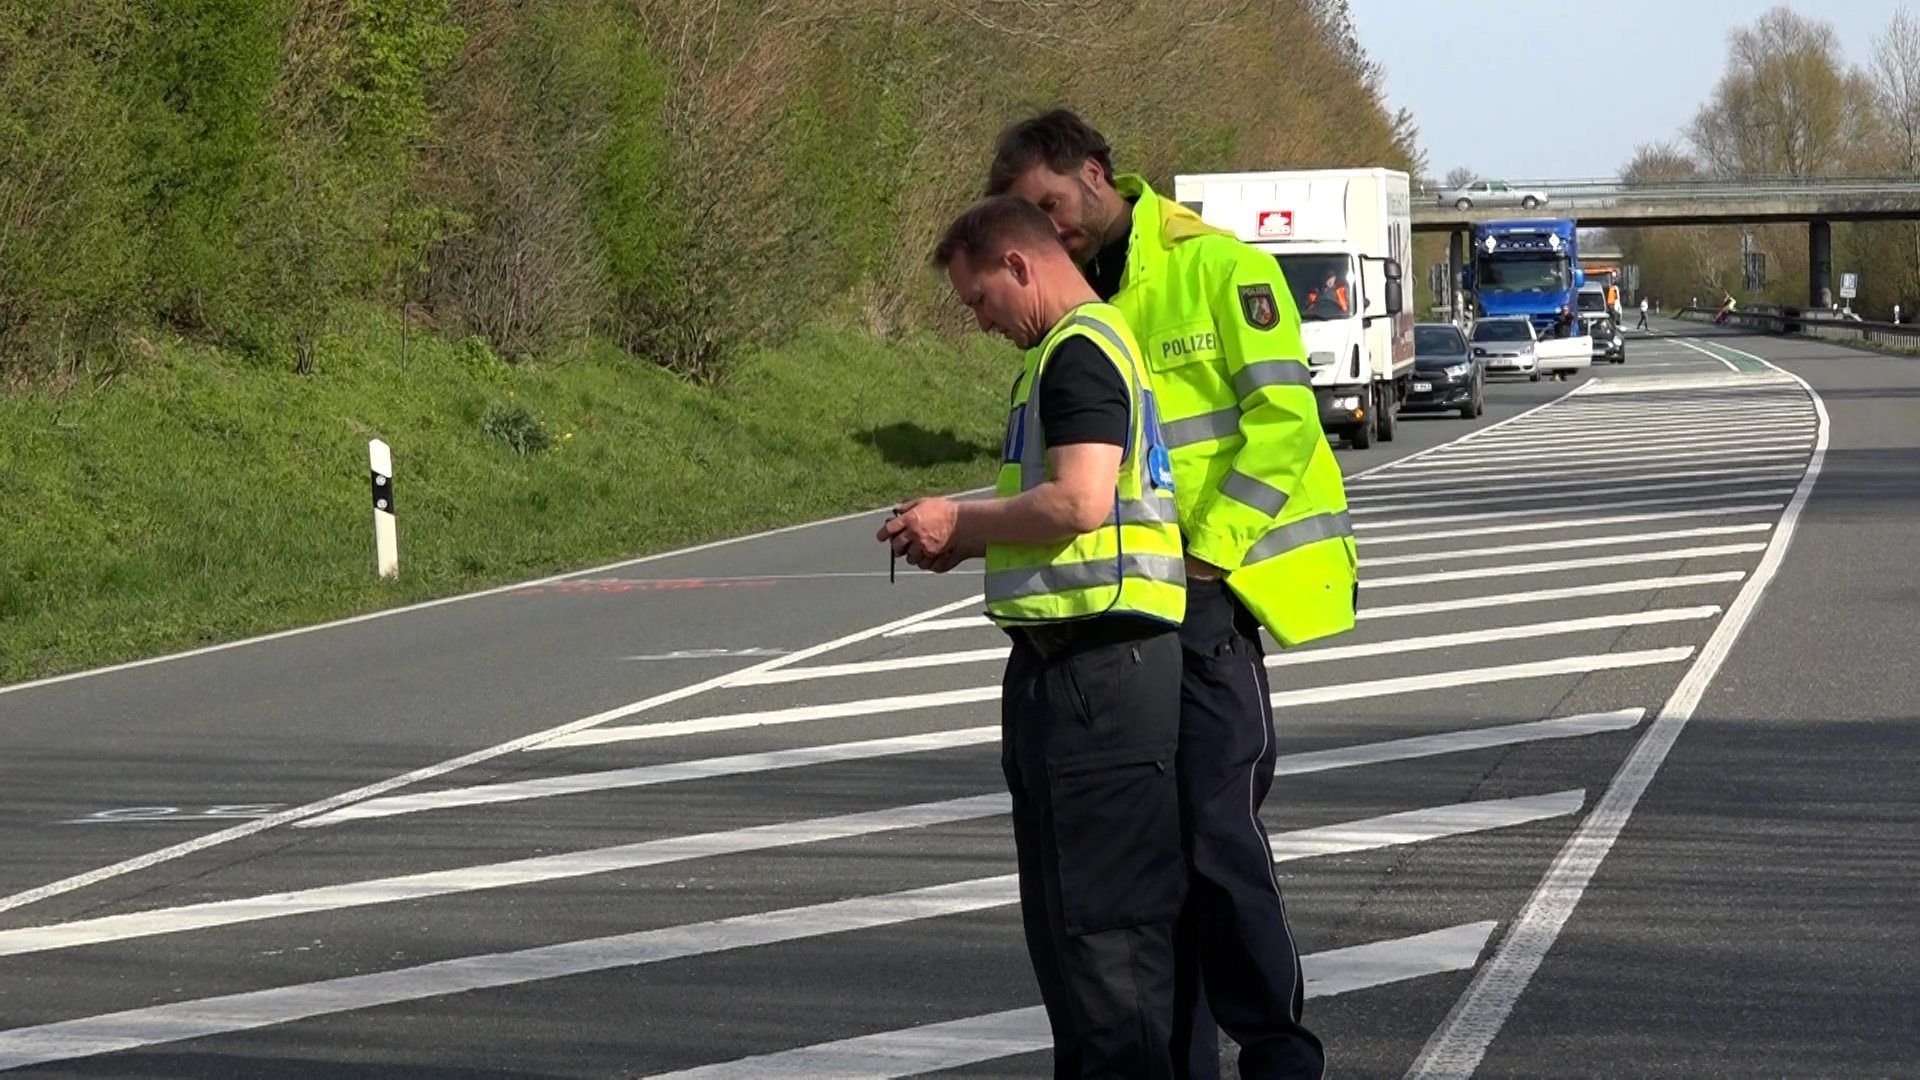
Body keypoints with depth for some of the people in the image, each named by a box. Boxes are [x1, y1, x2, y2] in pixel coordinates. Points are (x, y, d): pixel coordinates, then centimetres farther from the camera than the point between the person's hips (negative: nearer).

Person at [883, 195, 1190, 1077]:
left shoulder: (1080, 350, -13)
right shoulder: (1081, 347, 21)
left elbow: (1079, 503, -23)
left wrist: (961, 520, -10)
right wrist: (970, 540, 15)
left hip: (1097, 664, -11)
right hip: (1065, 664, 11)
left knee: (1103, 915, -8)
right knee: (1062, 905, 15)